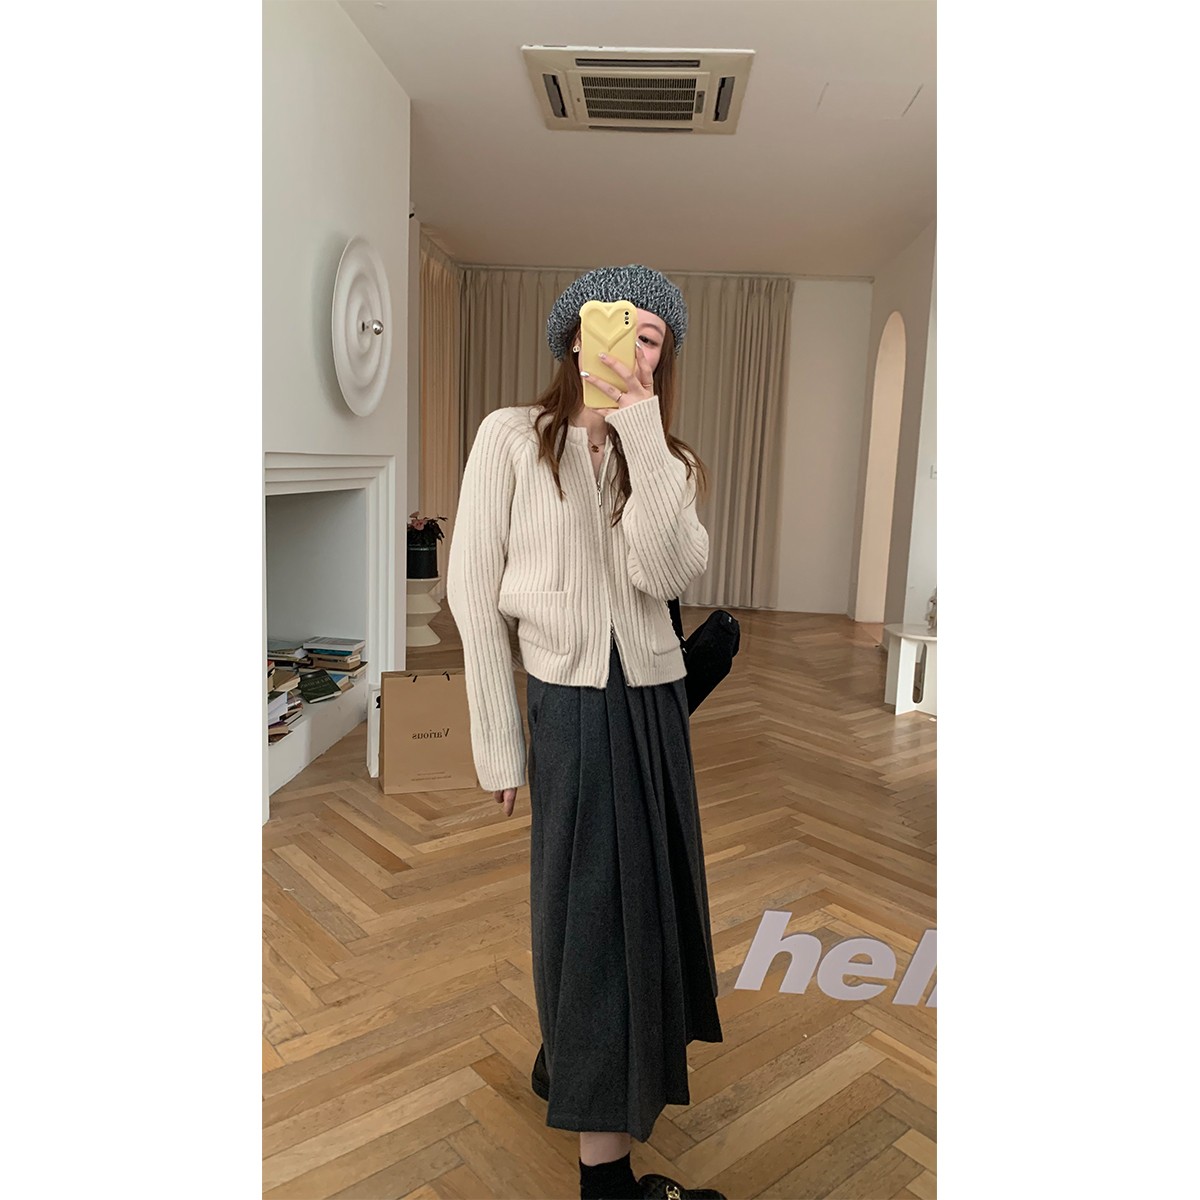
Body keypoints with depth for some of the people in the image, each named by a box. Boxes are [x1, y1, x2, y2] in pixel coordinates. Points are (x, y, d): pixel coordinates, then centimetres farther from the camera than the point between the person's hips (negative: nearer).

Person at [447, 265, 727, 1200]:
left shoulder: (662, 457, 7)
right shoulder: (512, 437, -6)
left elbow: (665, 571, -15)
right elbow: (472, 592, -7)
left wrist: (643, 427, -17)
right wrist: (499, 741, -8)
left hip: (653, 701, 5)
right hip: (568, 701, -5)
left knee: (644, 888, 16)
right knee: (591, 902, 2)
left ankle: (570, 1056, 43)